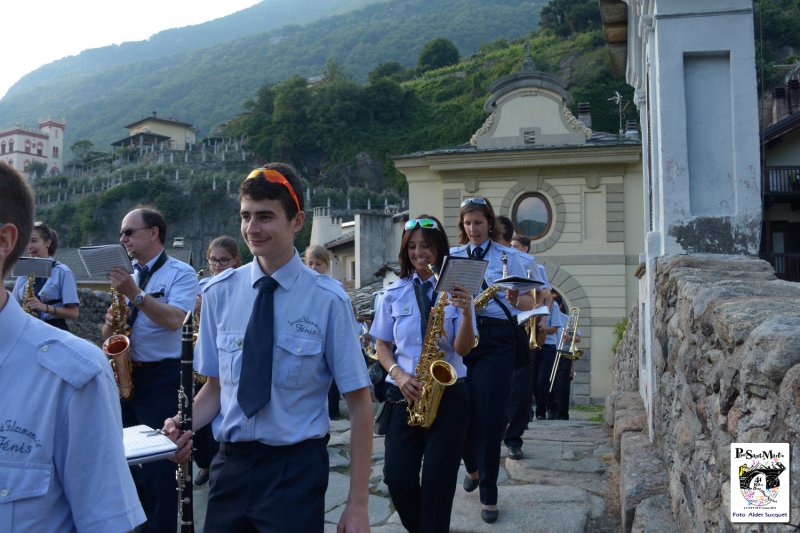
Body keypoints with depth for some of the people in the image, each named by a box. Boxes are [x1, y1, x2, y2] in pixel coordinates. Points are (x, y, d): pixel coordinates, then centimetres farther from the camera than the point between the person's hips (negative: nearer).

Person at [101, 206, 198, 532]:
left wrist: (135, 294, -23)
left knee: (158, 461, -1)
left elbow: (174, 319, -21)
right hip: (124, 373, 7)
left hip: (161, 377, -7)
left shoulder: (181, 273, -6)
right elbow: (110, 330, 16)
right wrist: (110, 323, -7)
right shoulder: (126, 274, 13)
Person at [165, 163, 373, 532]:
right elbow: (215, 385, 9)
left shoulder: (327, 300, -12)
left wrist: (358, 503, -9)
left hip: (295, 469, -3)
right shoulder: (219, 293, -1)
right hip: (230, 464, 4)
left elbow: (359, 403, -8)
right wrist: (184, 425, -11)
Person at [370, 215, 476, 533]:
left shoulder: (455, 289, 0)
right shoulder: (395, 293, 5)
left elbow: (463, 349, -8)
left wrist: (466, 313, -26)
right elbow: (381, 345, 9)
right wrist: (398, 374, -10)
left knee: (438, 481, -3)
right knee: (398, 478, -2)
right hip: (404, 394, 2)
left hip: (448, 394, -1)